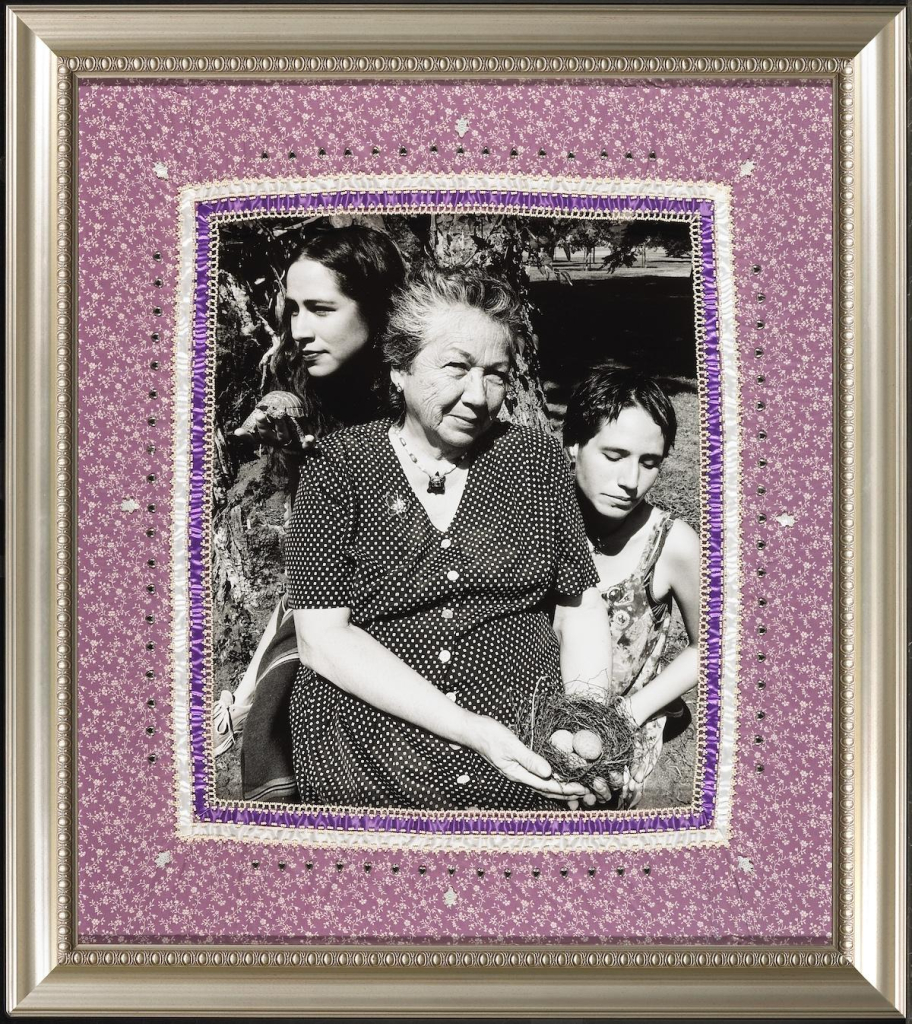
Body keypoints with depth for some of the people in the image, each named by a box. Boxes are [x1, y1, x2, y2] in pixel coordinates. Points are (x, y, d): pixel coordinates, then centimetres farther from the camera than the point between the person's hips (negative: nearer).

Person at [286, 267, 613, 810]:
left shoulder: (537, 458, 3)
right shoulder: (338, 466, -4)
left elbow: (580, 607, 5)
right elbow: (323, 637, -11)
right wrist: (468, 728, -21)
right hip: (367, 777, -1)